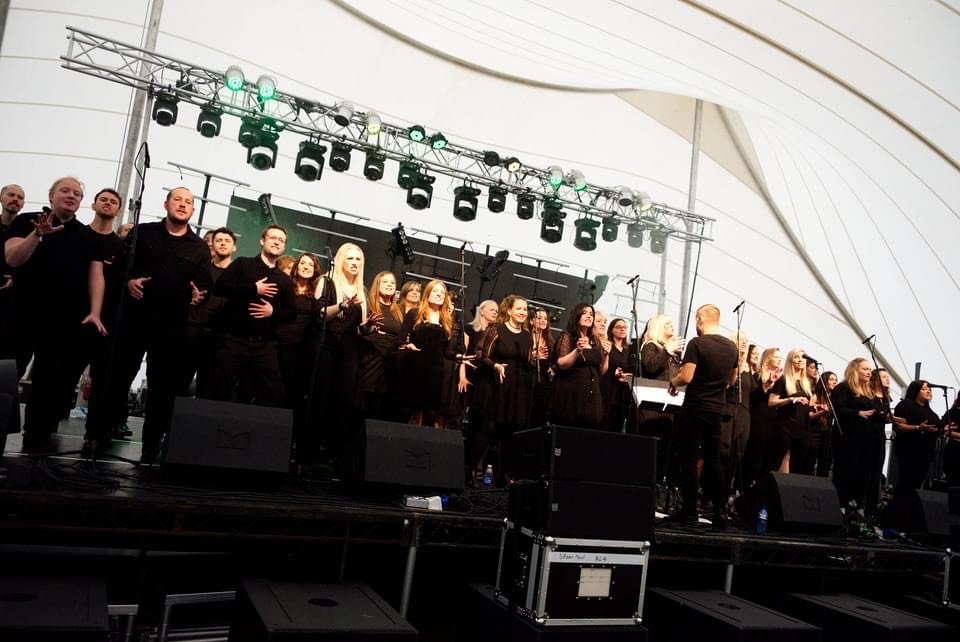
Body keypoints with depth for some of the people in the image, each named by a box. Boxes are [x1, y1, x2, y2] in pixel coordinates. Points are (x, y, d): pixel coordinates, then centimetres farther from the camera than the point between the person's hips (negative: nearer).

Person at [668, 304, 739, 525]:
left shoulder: (697, 343, -13)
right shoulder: (732, 347, 6)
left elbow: (686, 377, -19)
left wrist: (673, 382, 1)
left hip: (695, 408, -6)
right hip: (717, 409, 6)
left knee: (689, 458, 2)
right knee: (713, 458, 13)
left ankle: (690, 510, 4)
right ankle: (720, 511, 11)